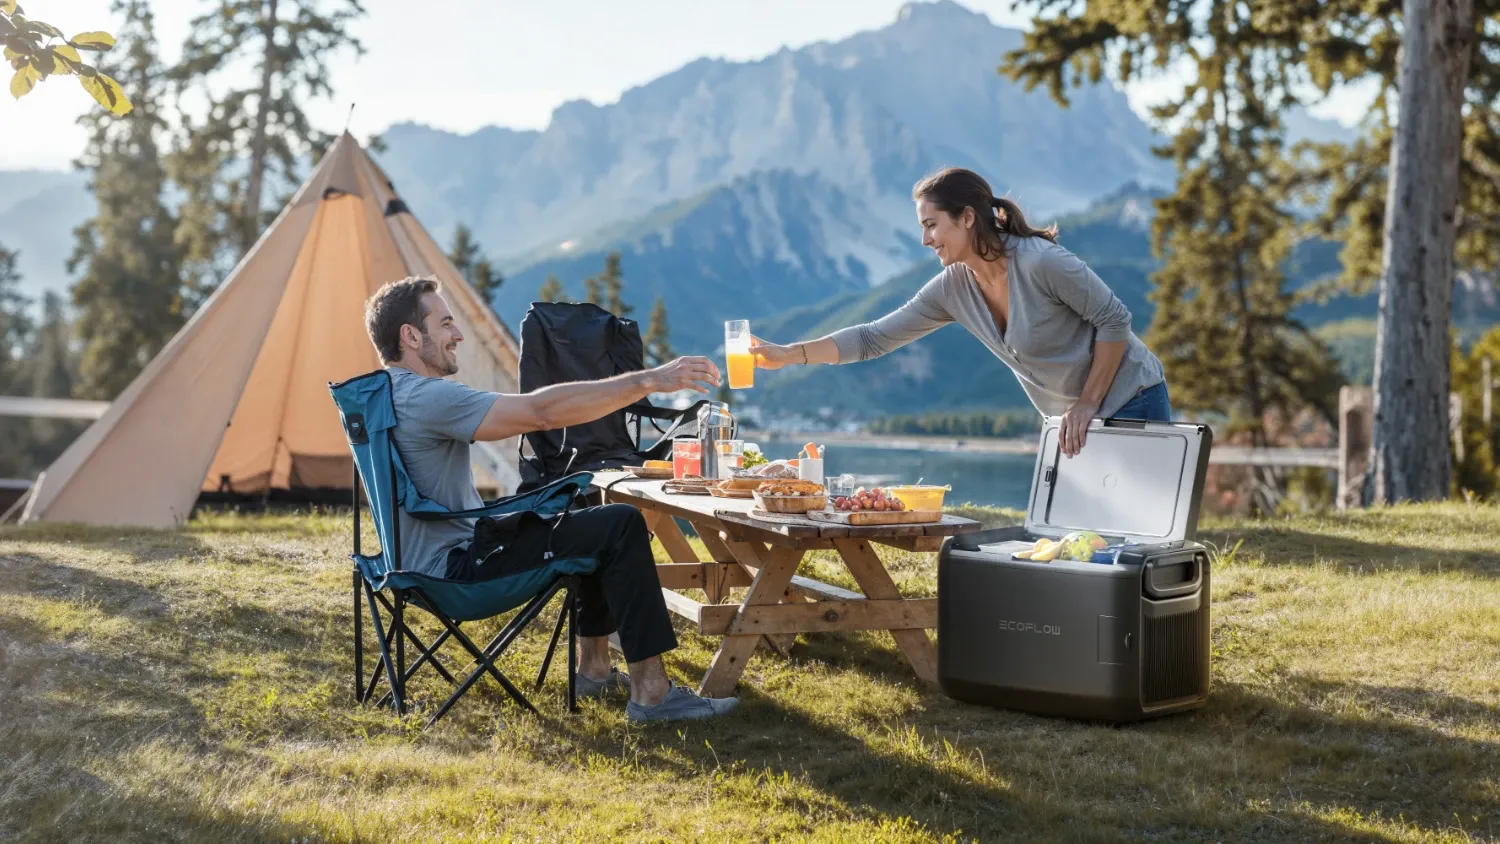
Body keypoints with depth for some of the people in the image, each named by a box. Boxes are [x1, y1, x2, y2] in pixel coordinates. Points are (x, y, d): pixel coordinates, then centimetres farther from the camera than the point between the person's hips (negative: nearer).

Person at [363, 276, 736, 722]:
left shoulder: (388, 394, 13)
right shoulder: (426, 397, -21)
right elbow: (541, 411, -27)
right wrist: (649, 381, -25)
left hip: (433, 557, 11)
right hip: (456, 565, -11)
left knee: (597, 518, 21)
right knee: (622, 526, -15)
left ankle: (594, 667, 22)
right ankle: (650, 692, -16)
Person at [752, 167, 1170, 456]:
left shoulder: (1041, 262, -24)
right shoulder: (953, 287, -3)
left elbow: (1114, 320, -17)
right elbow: (875, 337, -1)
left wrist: (1088, 403, -17)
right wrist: (789, 354, -8)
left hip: (1130, 403, -7)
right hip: (1071, 419, 7)